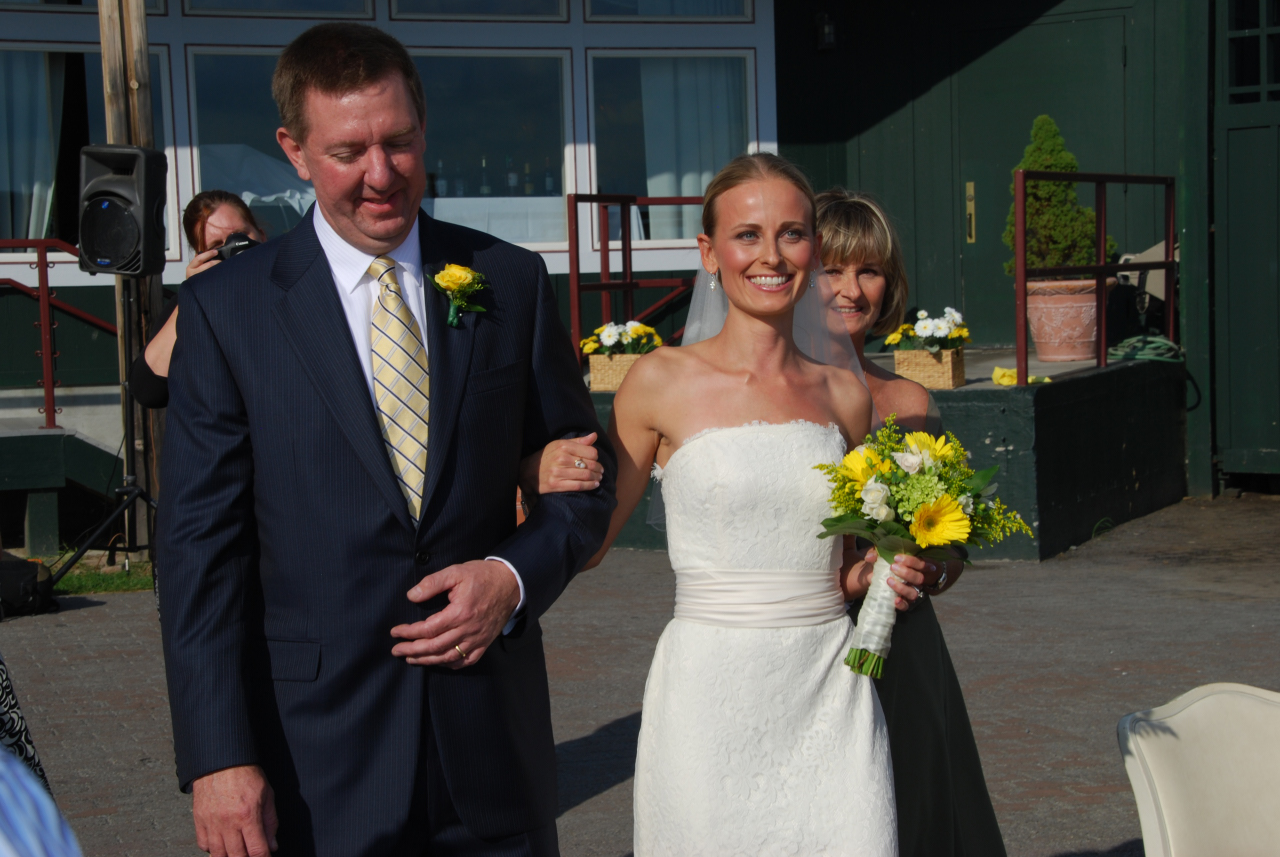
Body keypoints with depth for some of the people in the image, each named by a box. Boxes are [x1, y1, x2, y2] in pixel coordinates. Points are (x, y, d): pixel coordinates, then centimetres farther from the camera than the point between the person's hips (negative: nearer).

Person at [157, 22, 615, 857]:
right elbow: (201, 546, -5)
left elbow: (585, 474, 10)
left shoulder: (511, 281, 4)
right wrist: (218, 755, -12)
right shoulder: (227, 306, -3)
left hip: (493, 728, 2)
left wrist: (516, 576, -10)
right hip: (318, 750, -2)